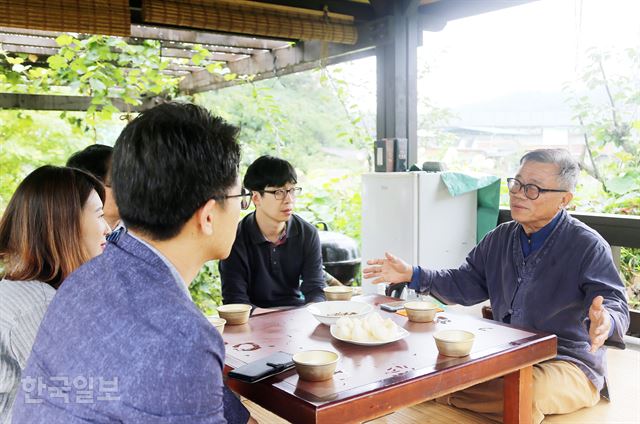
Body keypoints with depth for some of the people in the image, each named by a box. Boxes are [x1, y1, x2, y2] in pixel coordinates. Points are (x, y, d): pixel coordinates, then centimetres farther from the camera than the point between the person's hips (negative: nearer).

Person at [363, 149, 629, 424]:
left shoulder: (587, 246, -10)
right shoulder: (500, 238, 10)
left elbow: (615, 306, -19)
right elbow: (464, 285, 16)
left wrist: (604, 323, -44)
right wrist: (412, 275, 6)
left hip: (568, 364, -4)